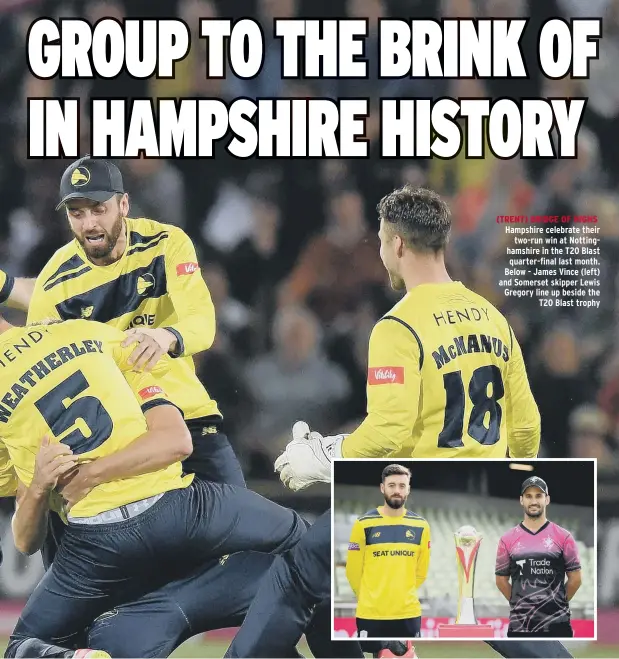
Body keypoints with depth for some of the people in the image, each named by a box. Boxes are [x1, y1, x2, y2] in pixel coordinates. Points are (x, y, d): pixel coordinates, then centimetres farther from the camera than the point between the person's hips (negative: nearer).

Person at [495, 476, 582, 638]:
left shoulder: (563, 537, 2)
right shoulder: (508, 540, 5)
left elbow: (575, 577, 7)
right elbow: (501, 579, 13)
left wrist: (557, 602, 9)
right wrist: (522, 604, 11)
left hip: (557, 625, -1)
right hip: (520, 625, 1)